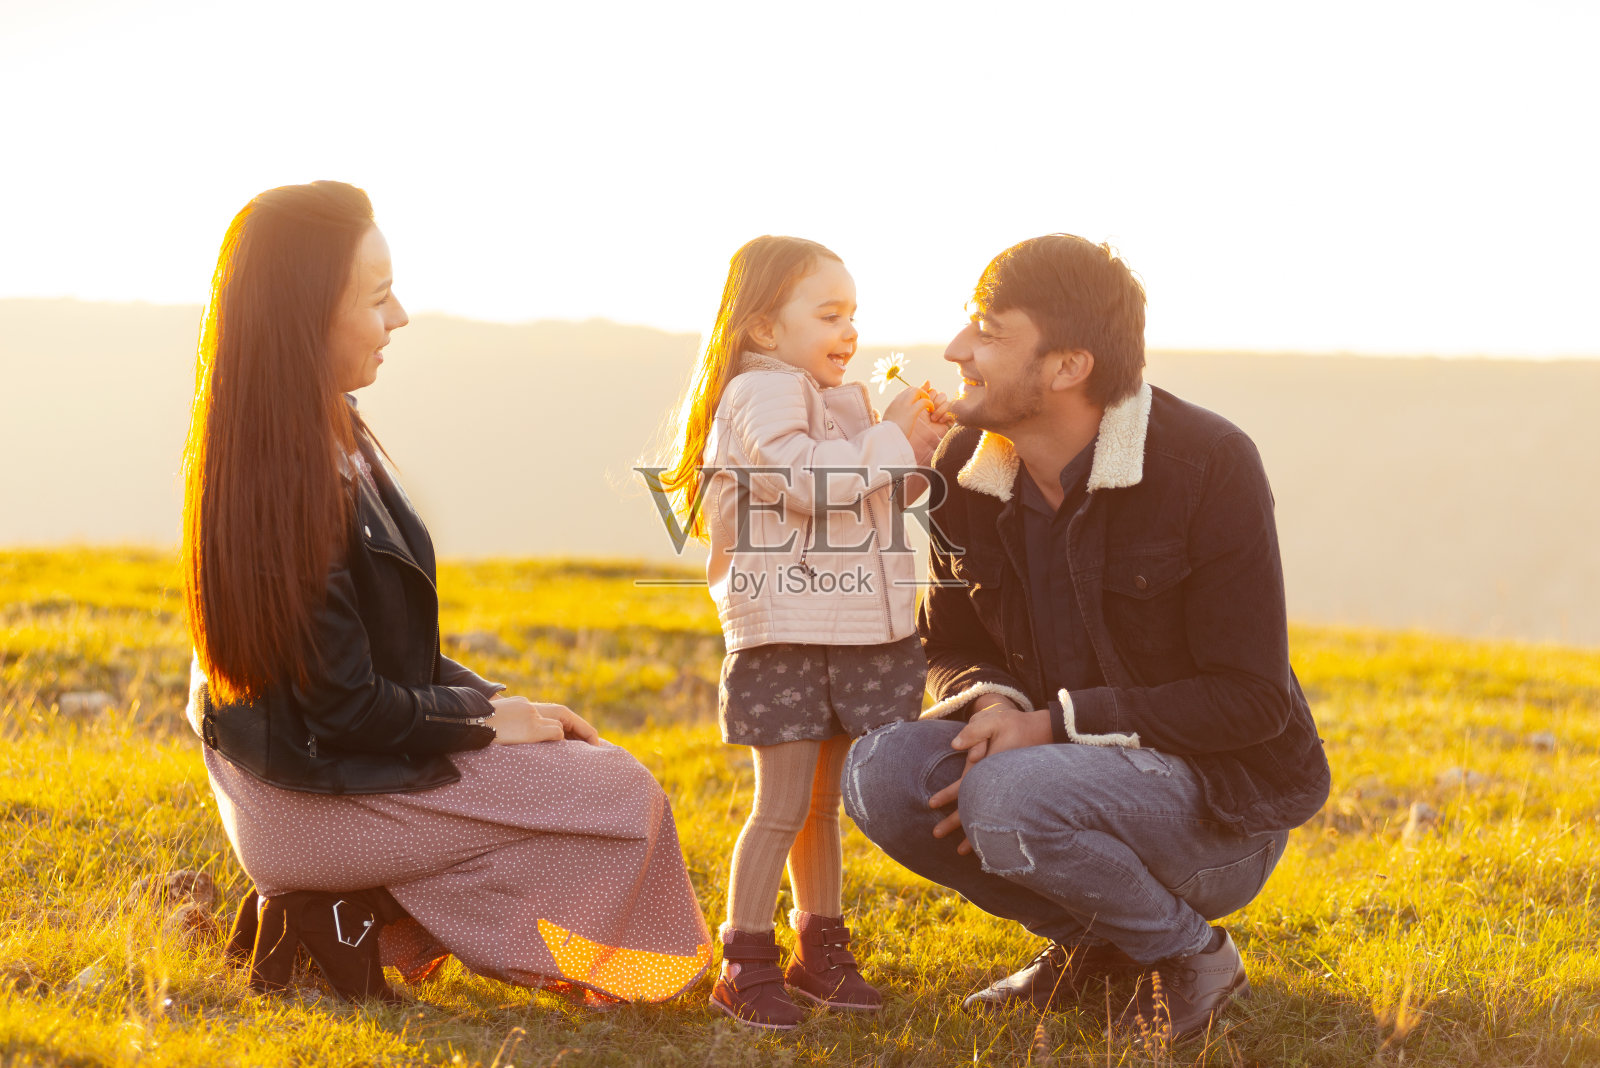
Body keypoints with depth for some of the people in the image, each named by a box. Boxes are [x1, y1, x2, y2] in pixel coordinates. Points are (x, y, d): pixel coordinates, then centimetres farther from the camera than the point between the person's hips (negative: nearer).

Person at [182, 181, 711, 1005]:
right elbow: (349, 709, -22)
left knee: (588, 759, 18)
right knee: (623, 798, -6)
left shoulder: (325, 438, 5)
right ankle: (363, 928, -3)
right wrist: (490, 718, -8)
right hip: (319, 801, -9)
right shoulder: (293, 481, -25)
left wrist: (496, 701, 6)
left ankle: (347, 912, 8)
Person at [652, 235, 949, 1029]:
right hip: (785, 636, -8)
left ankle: (820, 953, 25)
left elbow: (875, 499, 26)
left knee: (821, 804, 16)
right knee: (783, 806, -7)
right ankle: (744, 968, 0)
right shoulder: (760, 394, -11)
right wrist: (891, 441, -14)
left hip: (858, 633, 8)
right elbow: (808, 481, -25)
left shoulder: (835, 401, 17)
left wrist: (919, 450, 8)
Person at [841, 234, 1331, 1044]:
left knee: (1006, 802, -34)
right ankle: (1090, 938, 3)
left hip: (1224, 803, -6)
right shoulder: (967, 469, -2)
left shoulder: (1209, 466, -19)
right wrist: (992, 702, -17)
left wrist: (1053, 726, -24)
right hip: (1063, 764, 6)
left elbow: (1251, 699, -18)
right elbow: (950, 648, 9)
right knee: (881, 771, -20)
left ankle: (1190, 952, -5)